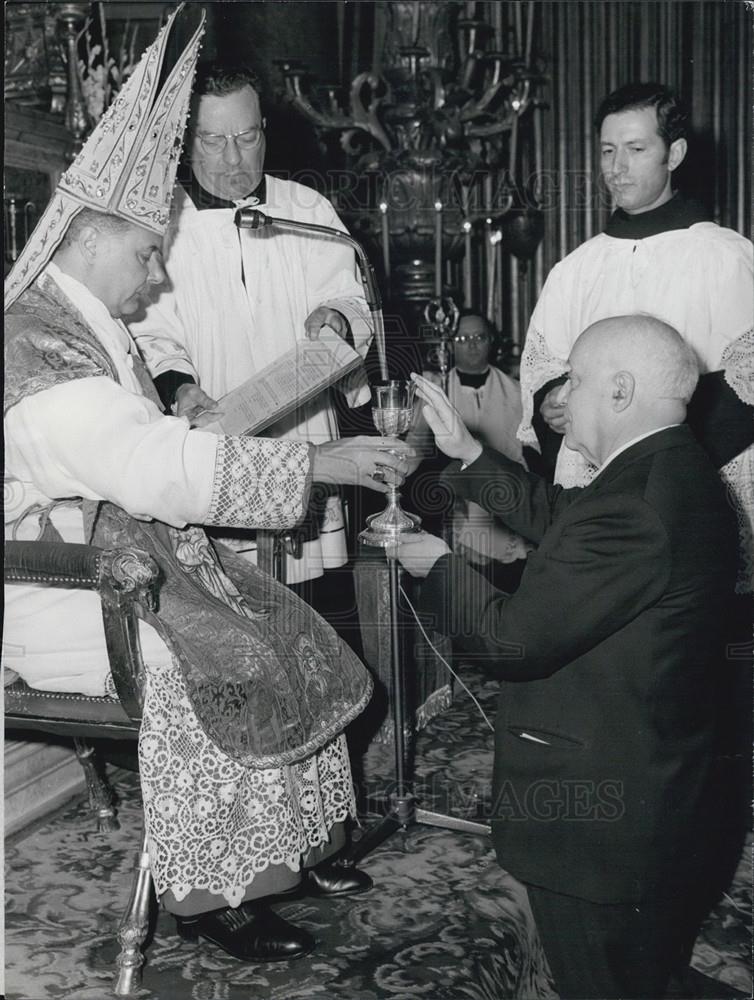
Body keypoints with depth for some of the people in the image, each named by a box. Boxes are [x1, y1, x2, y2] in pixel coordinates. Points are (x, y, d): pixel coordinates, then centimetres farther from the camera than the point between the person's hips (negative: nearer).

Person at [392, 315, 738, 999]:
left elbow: (513, 637, -27)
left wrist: (440, 568, -10)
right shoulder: (674, 470, 0)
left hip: (602, 817, -9)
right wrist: (465, 451, 8)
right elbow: (559, 516, 10)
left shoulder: (634, 508, -31)